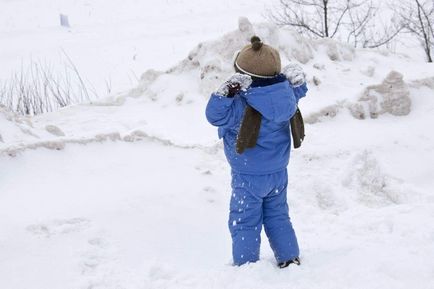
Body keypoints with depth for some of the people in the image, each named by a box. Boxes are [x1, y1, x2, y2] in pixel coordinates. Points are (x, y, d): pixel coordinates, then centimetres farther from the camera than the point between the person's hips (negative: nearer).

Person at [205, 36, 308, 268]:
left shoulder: (243, 106, -28)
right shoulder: (286, 95, -8)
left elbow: (215, 115, -29)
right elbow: (298, 89, 13)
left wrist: (228, 91, -39)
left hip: (249, 177, -6)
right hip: (279, 172, 7)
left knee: (245, 223, 6)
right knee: (277, 216, 22)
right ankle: (290, 258, 27)